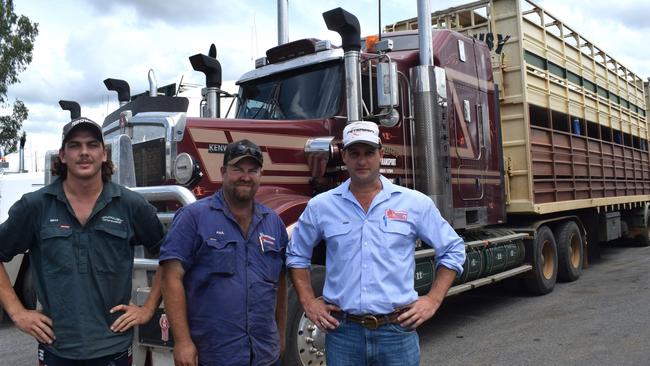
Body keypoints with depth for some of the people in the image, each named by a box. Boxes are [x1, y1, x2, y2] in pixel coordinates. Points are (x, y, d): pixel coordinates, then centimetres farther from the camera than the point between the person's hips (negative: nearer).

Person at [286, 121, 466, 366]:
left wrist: (433, 300, 0)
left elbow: (453, 250, 7)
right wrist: (308, 302, 5)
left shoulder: (415, 203, -1)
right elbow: (296, 254, 14)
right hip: (342, 332, 1)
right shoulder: (321, 206, 2)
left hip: (397, 331, 0)